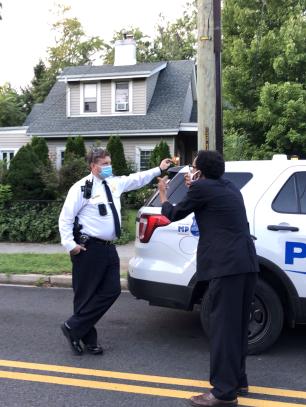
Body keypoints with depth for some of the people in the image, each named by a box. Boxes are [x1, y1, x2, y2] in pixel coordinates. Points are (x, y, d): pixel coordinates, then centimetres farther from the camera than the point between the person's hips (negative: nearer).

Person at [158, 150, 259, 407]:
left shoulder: (202, 189, -4)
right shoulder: (229, 187, 19)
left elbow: (174, 215, 10)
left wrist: (163, 196, 29)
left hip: (226, 265, -9)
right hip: (247, 263, 9)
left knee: (223, 326, -4)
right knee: (238, 325, 18)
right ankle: (237, 379, 30)